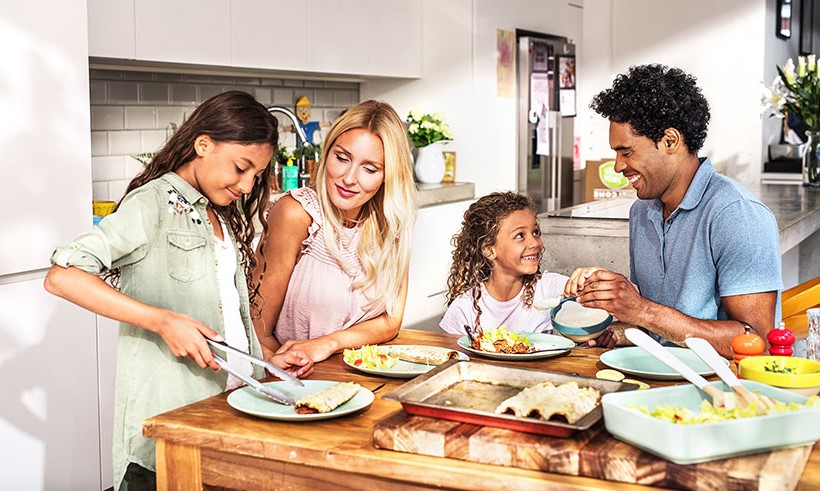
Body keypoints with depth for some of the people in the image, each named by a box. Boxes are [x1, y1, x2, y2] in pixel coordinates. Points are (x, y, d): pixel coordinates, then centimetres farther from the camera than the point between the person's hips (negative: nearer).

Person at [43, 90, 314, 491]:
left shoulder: (223, 216, 15)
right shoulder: (154, 203, -9)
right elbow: (61, 277, -20)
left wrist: (265, 362, 3)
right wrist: (163, 321, -24)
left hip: (230, 405, 7)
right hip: (168, 417, -7)